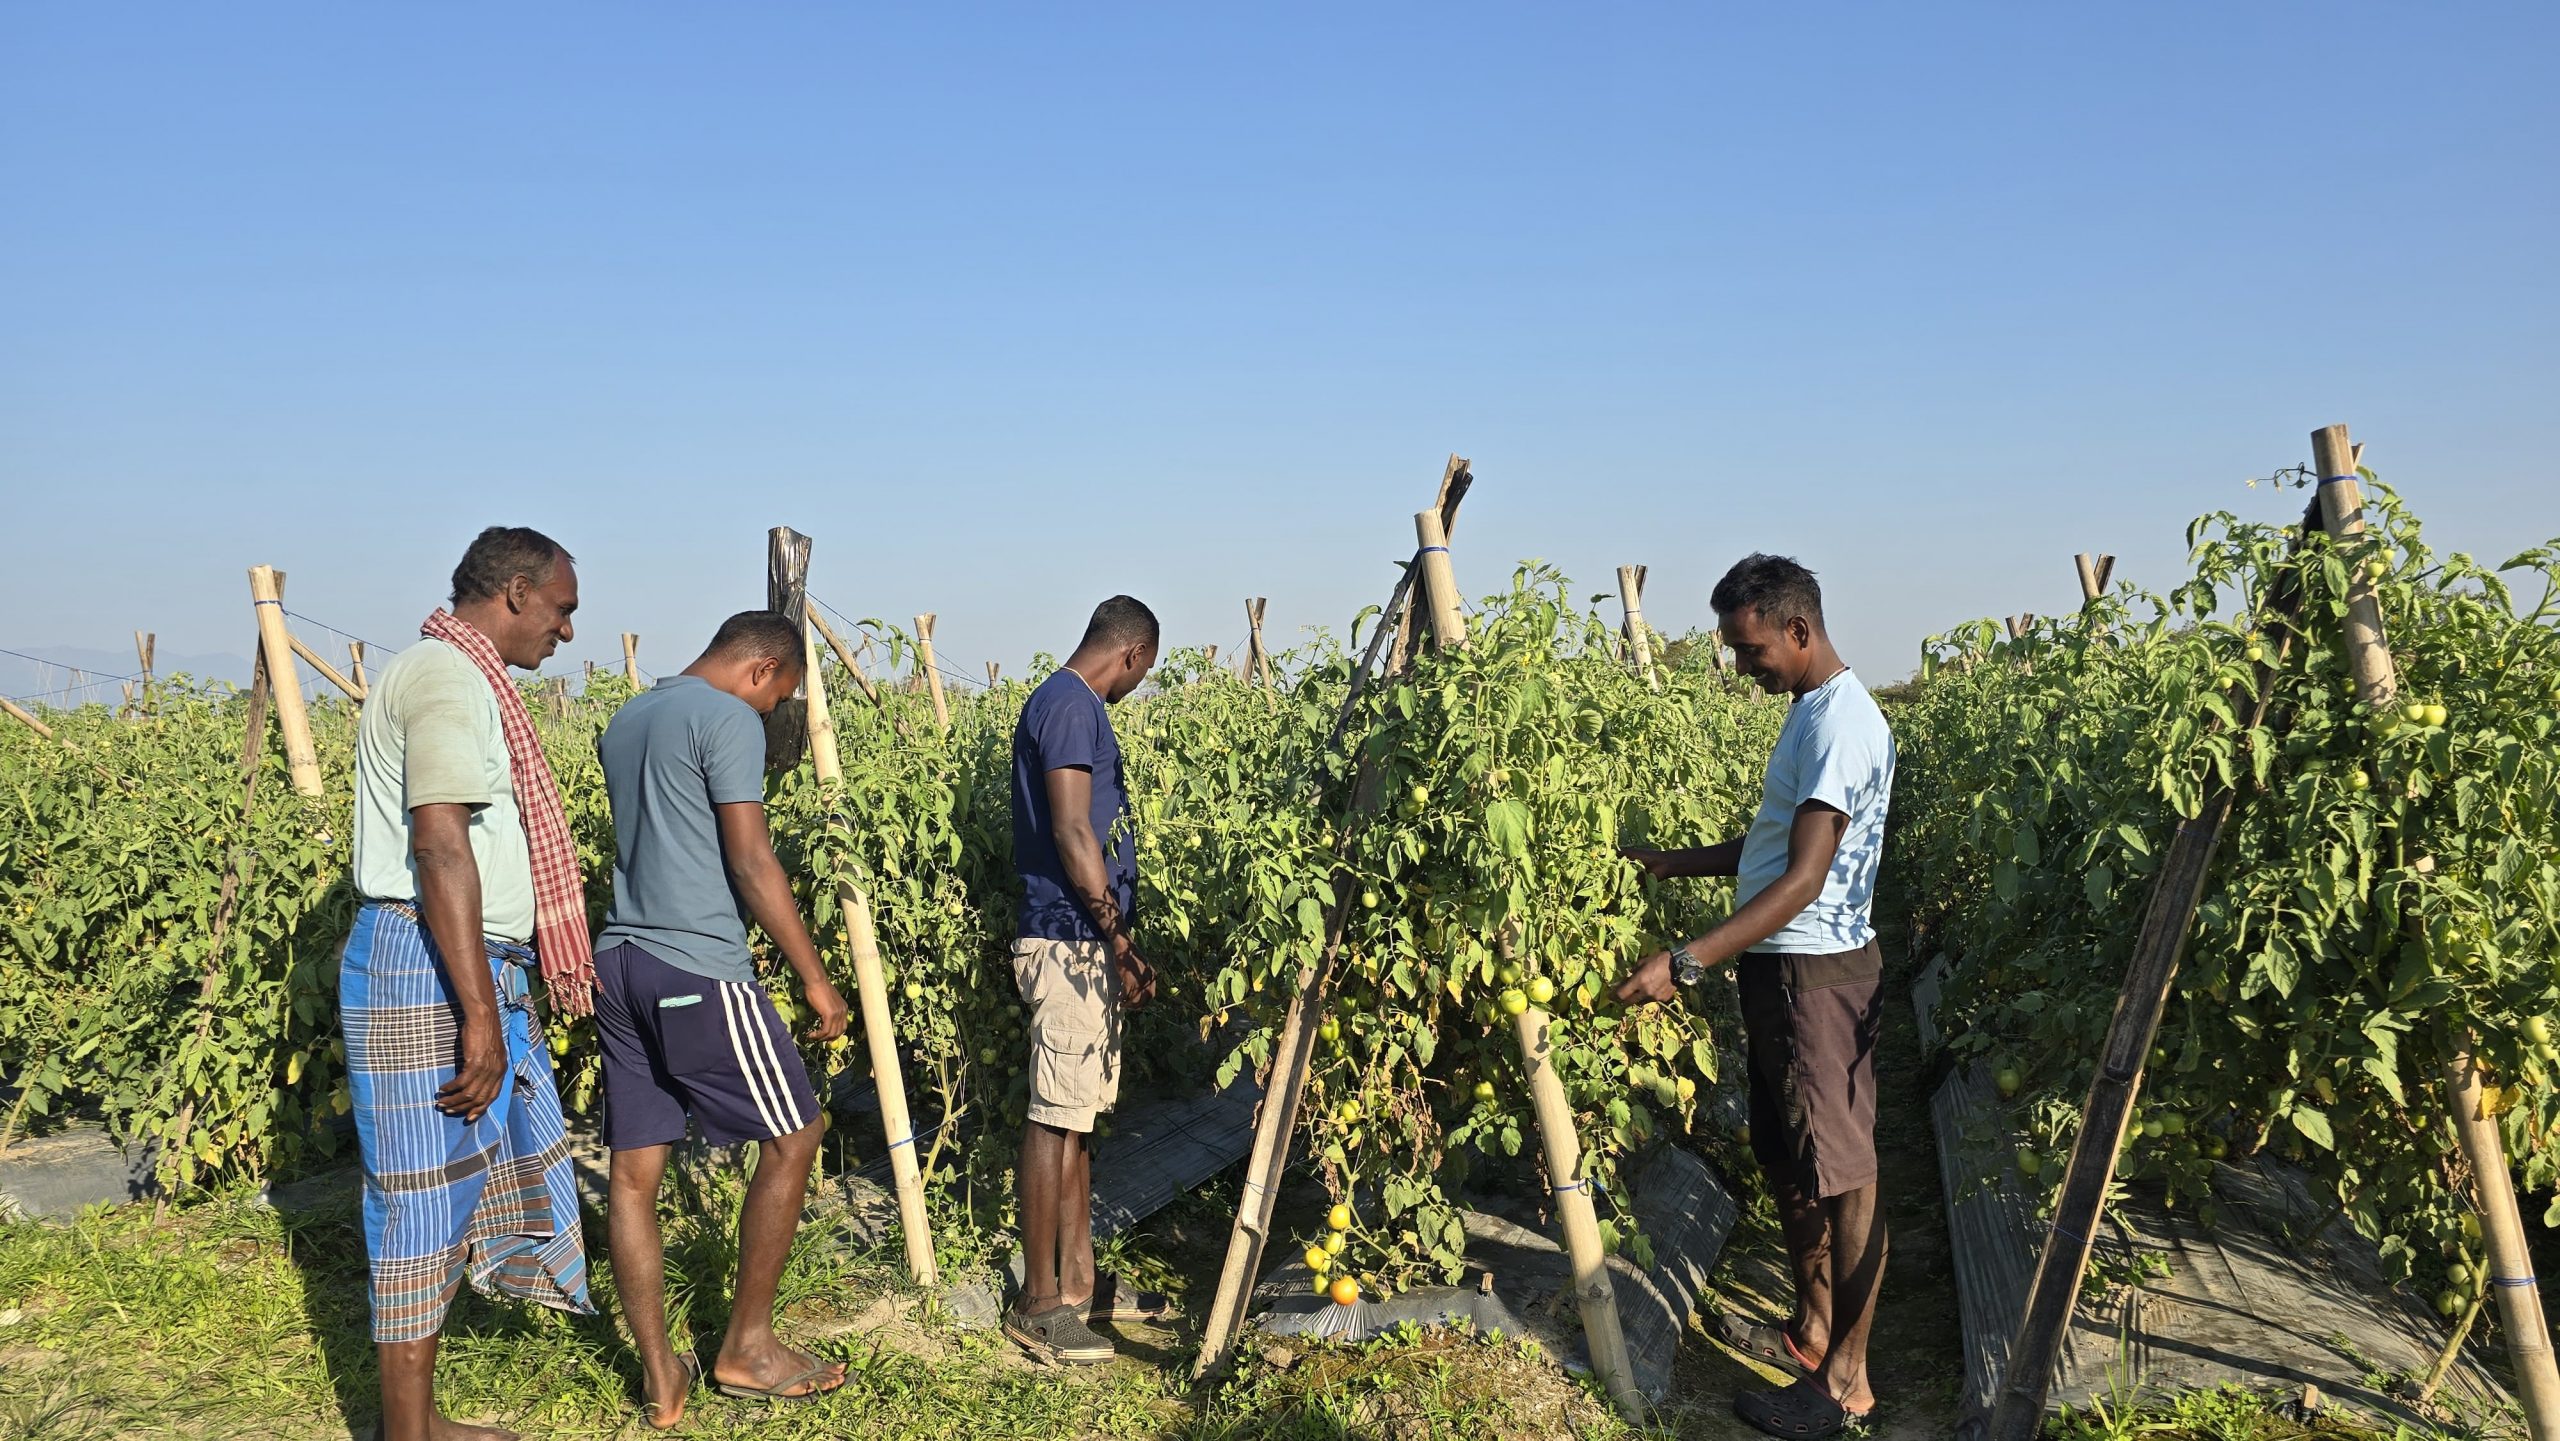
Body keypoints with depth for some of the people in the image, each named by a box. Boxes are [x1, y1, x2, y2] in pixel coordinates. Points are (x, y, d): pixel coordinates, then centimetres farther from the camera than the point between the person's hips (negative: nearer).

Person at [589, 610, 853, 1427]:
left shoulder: (625, 722, 18)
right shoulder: (729, 718, -9)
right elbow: (751, 863, -14)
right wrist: (814, 976, -9)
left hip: (619, 962, 9)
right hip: (700, 969, -9)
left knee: (633, 1171, 8)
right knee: (792, 1139, 6)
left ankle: (659, 1377, 13)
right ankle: (746, 1345, 14)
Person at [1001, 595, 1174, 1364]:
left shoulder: (1074, 706, 18)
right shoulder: (1069, 706, -13)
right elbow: (1072, 835, -19)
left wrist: (1117, 941, 22)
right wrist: (1121, 940, -16)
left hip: (1086, 945, 10)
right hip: (1071, 944, -10)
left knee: (1076, 1118, 13)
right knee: (1056, 1119, -5)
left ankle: (1077, 1280, 21)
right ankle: (1036, 1302, 2)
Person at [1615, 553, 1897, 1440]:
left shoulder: (1843, 724, -19)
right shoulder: (1810, 712, 12)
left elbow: (1804, 880, -26)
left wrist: (1688, 964, -29)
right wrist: (1676, 863, 12)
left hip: (1818, 974, -10)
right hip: (1779, 966, 10)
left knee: (1841, 1176, -1)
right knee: (1789, 1163, 18)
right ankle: (1812, 1330, 32)